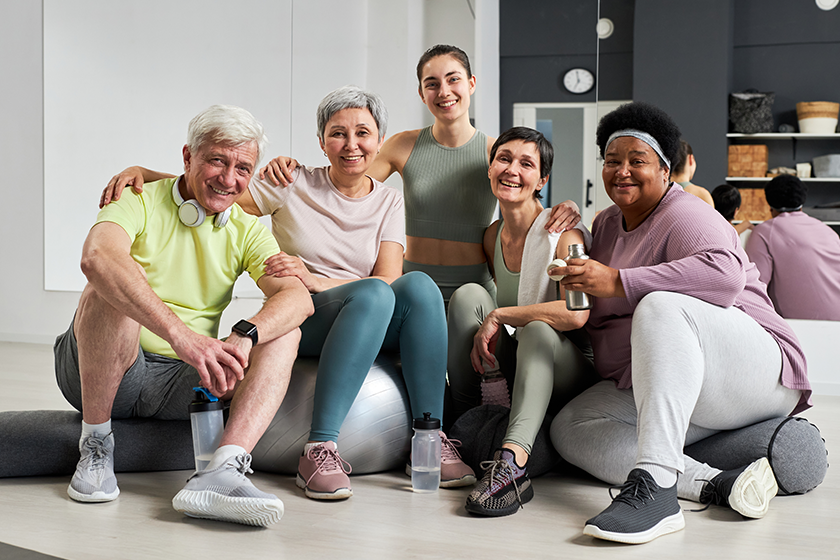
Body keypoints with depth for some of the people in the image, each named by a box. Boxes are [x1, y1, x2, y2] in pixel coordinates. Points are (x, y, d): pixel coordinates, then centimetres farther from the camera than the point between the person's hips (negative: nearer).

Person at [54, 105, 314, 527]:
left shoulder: (246, 231, 6)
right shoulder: (140, 203, -8)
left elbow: (299, 297, -11)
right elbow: (97, 257, -33)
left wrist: (243, 337, -34)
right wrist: (182, 335, -45)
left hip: (180, 383, 4)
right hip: (99, 377, -4)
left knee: (284, 331, -14)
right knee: (115, 287, -31)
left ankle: (223, 470, -36)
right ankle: (95, 444, -16)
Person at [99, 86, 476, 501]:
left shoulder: (389, 203, 10)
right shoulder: (293, 186, 4)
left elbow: (389, 279, -5)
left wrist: (314, 280, -21)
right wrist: (142, 172, -15)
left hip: (374, 333, 3)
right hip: (299, 321, -2)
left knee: (419, 284, -30)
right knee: (372, 295, -36)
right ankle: (319, 449, -38)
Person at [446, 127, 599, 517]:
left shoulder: (564, 232, -14)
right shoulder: (493, 236, 5)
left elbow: (575, 314, -31)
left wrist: (498, 317, -23)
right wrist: (487, 337, -2)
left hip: (571, 370, -5)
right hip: (516, 368, 6)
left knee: (537, 331, -37)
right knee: (468, 293, -15)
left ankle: (511, 463, -56)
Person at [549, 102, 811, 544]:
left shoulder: (684, 215, -8)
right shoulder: (607, 225, 17)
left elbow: (726, 273, -31)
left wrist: (618, 282, -33)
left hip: (753, 371, -8)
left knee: (660, 306, -36)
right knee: (570, 427, -15)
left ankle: (654, 486, -49)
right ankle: (717, 484, -31)